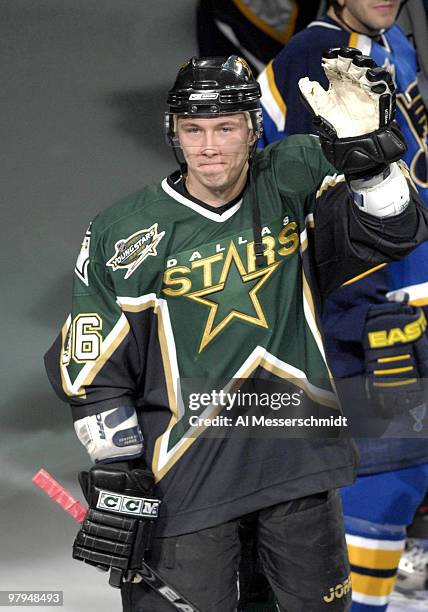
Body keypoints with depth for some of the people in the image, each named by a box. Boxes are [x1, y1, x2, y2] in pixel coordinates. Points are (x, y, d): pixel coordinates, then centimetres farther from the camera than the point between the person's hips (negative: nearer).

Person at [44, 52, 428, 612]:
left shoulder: (295, 181, -1)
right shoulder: (123, 233, -7)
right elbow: (92, 373, -3)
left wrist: (365, 146, -24)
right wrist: (118, 479, -5)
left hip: (298, 454, 3)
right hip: (187, 469, -2)